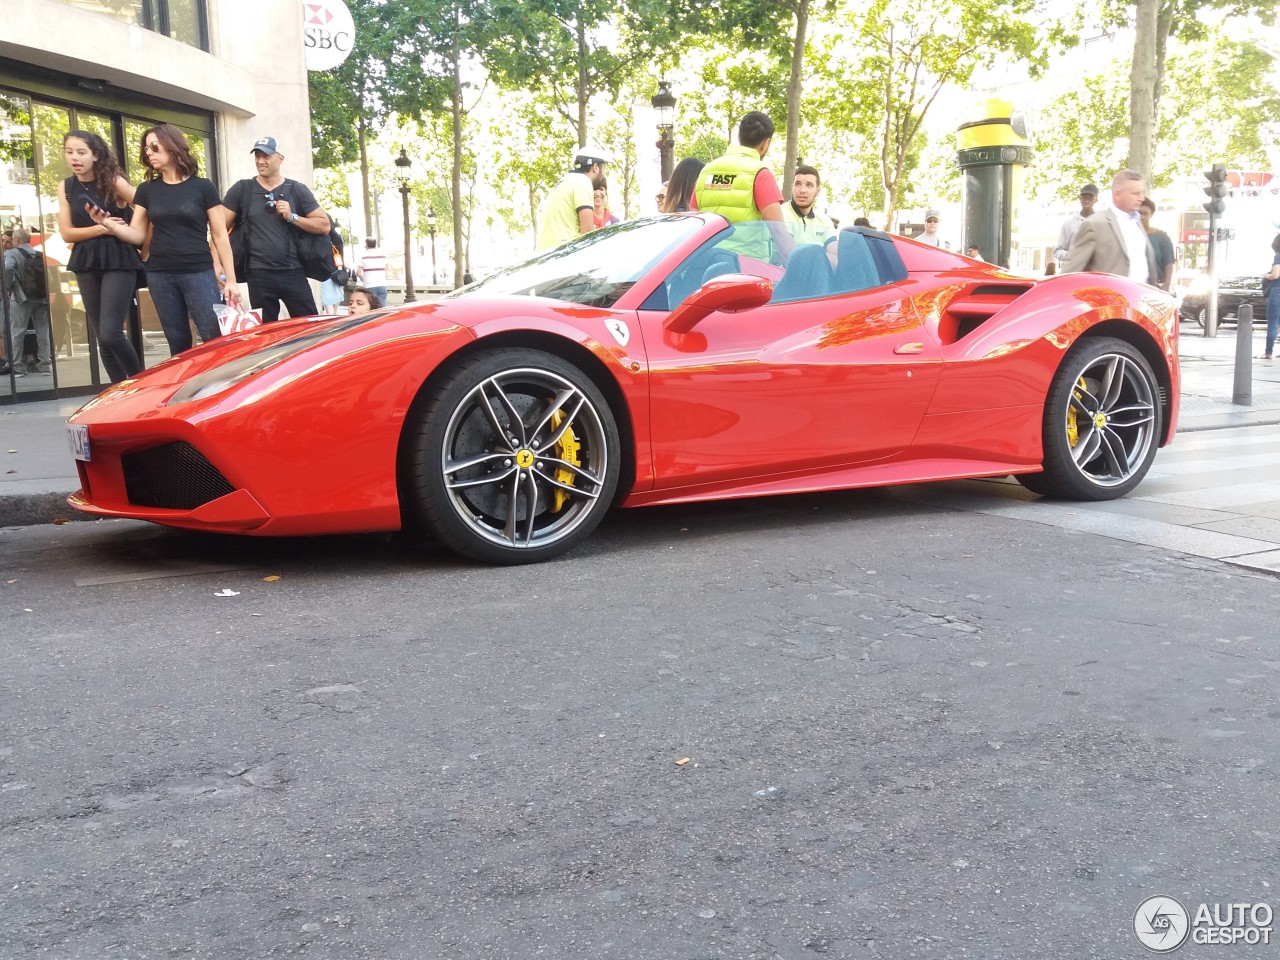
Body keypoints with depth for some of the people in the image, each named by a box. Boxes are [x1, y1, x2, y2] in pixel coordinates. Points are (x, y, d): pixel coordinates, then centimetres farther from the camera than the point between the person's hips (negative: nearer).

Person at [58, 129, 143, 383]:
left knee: (110, 333, -15)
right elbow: (67, 233, 2)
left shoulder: (113, 182, -6)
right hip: (86, 265, 5)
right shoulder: (65, 187, 7)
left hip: (119, 262, -5)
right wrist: (102, 229, -11)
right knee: (102, 338, 5)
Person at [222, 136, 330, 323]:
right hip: (259, 275, 0)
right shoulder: (241, 189, 6)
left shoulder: (297, 190, 6)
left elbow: (324, 226, 3)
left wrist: (292, 217, -9)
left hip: (293, 272, 0)